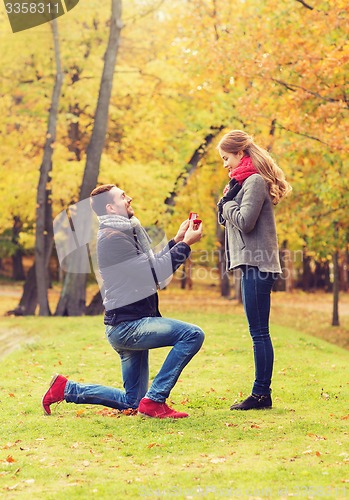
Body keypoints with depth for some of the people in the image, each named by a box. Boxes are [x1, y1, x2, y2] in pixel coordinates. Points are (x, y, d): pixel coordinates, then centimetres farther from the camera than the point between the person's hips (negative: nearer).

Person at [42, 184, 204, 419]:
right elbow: (154, 273, -19)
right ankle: (155, 400, -21)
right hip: (127, 325, -10)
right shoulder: (112, 237, -14)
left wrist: (177, 240, 13)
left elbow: (152, 265, 20)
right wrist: (185, 245, -13)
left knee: (131, 402, 14)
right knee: (192, 334, -24)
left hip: (132, 323, 10)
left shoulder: (124, 233, 18)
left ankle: (66, 389, 19)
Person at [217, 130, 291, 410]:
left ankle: (261, 394, -5)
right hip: (253, 264, 10)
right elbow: (232, 219, 19)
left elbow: (244, 221, -18)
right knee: (259, 332, 9)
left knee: (259, 332, -8)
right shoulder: (247, 181, 20)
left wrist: (227, 202, -3)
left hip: (257, 265, -10)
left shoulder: (255, 180, -10)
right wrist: (228, 203, 3)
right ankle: (261, 394, 12)